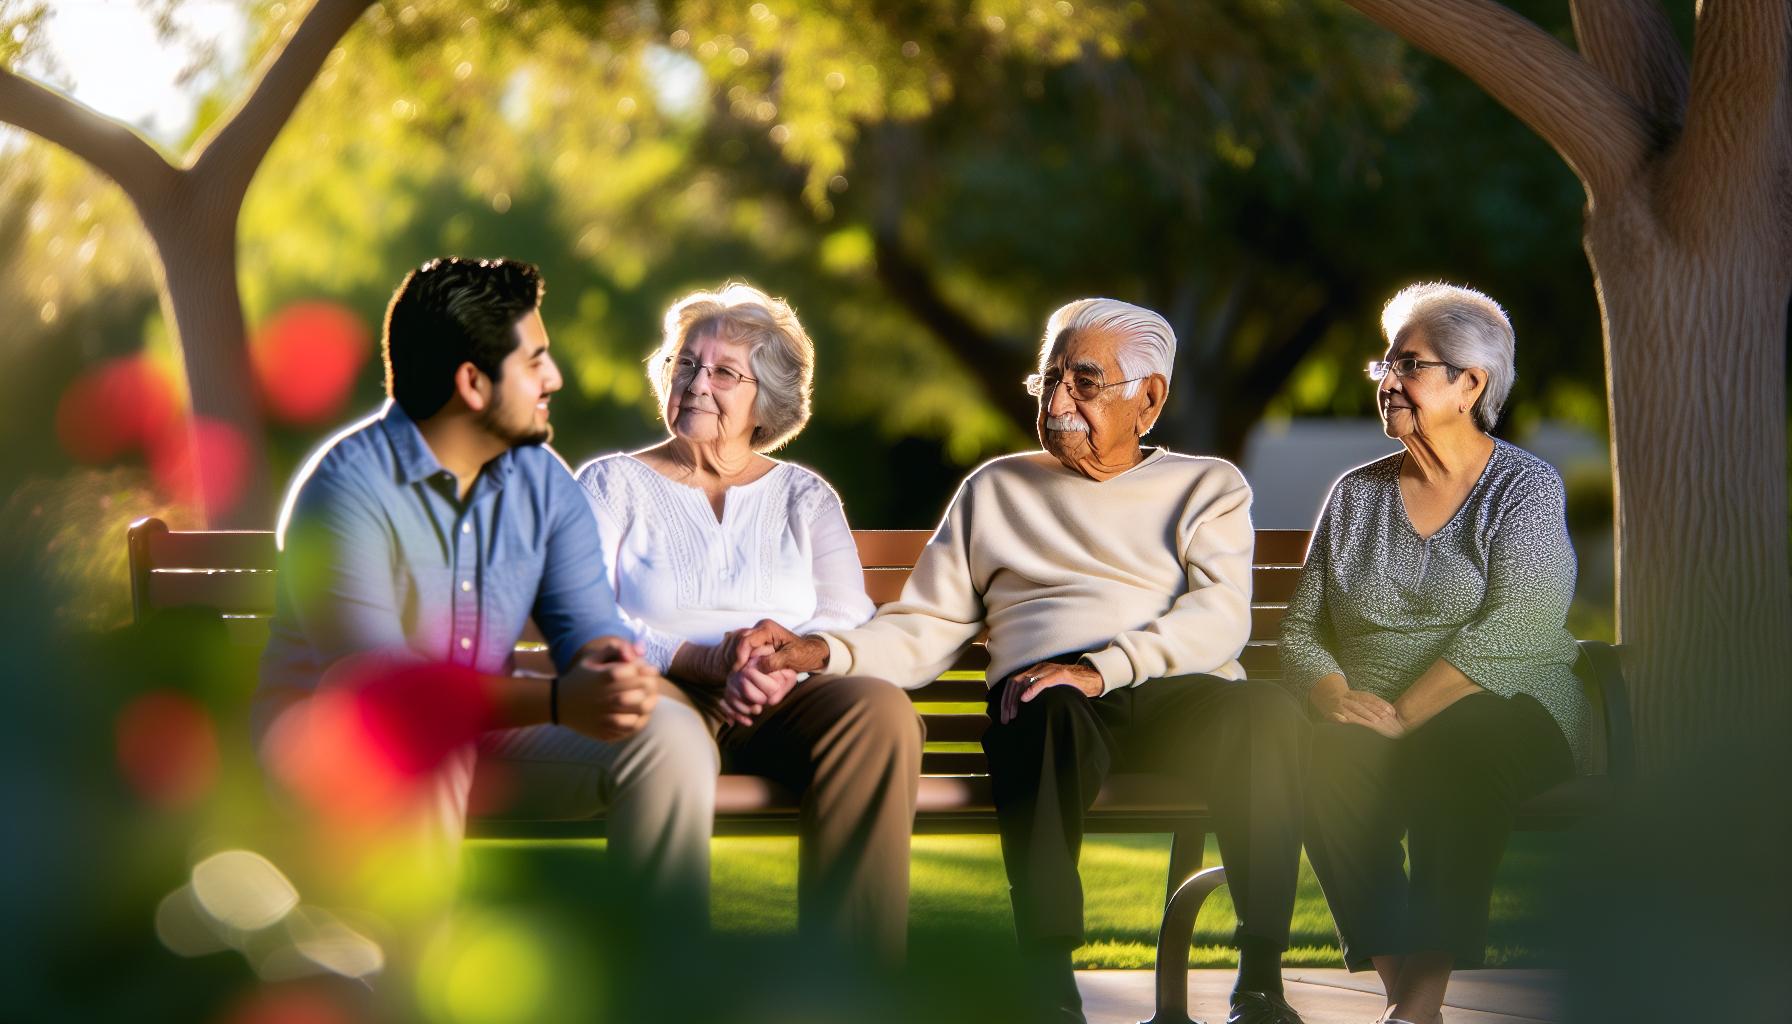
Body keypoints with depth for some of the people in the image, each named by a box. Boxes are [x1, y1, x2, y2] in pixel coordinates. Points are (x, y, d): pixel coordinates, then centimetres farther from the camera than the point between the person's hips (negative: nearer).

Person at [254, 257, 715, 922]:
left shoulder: (543, 482, 4)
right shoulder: (347, 489, -19)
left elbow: (585, 622, -2)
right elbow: (372, 679, -28)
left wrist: (611, 663, -30)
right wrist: (556, 701, -38)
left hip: (491, 725, 6)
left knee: (670, 735, -14)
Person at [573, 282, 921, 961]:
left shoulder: (805, 498, 24)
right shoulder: (613, 484, 16)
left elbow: (853, 622, 10)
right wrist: (706, 660, -15)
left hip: (786, 705, 3)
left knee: (881, 711, -32)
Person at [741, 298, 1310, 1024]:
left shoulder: (1206, 486, 21)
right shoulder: (996, 490, 26)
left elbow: (1220, 615, 2)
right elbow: (923, 634, 19)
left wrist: (1103, 668, -16)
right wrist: (824, 652, -3)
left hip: (1178, 696, 0)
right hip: (1045, 705, 0)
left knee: (1266, 711, -35)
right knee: (1048, 714, -39)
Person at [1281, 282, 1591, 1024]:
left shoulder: (1526, 489, 4)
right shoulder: (1355, 495, 19)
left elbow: (1507, 631, -11)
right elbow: (1302, 631, 13)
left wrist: (1404, 715, -20)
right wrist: (1339, 700, -10)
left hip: (1505, 715, -3)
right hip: (1371, 722, 3)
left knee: (1453, 750, -39)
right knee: (1333, 756, -33)